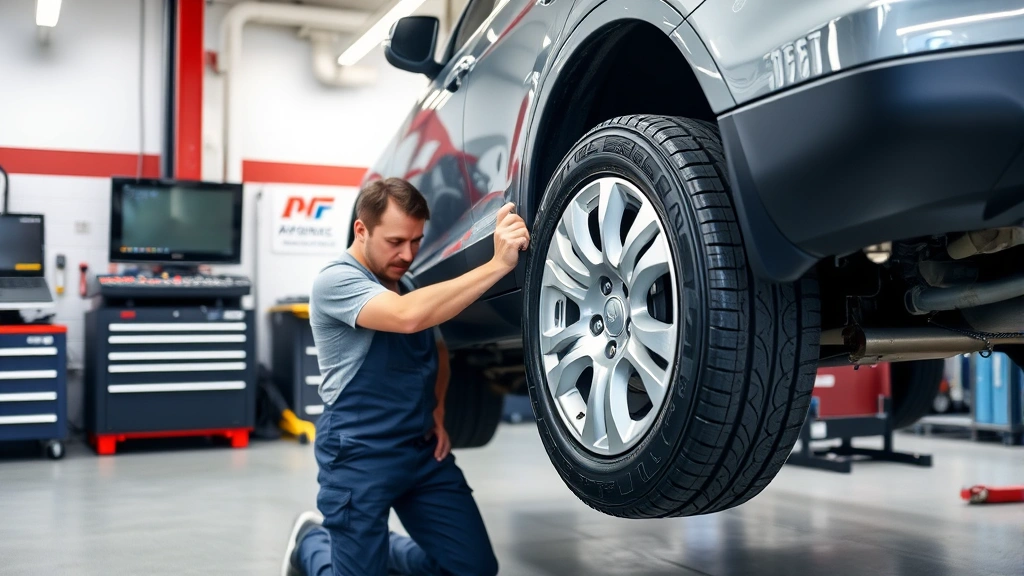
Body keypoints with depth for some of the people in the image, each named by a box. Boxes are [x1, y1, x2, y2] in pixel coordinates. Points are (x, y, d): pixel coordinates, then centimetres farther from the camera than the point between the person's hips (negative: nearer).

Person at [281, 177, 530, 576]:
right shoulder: (336, 281, -15)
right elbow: (407, 316, -35)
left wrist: (437, 408, 8)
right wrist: (498, 264, -38)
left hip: (424, 449, 7)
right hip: (360, 455, -7)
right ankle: (312, 542, 29)